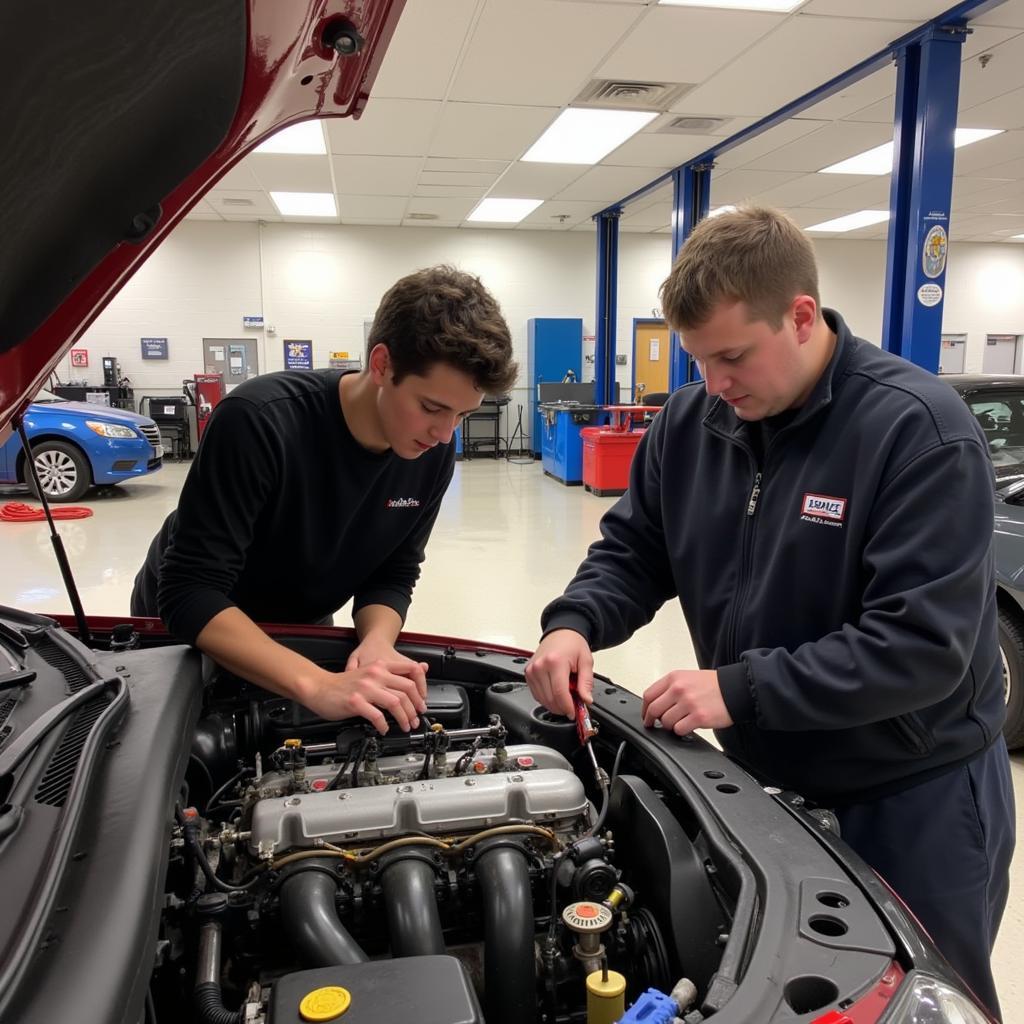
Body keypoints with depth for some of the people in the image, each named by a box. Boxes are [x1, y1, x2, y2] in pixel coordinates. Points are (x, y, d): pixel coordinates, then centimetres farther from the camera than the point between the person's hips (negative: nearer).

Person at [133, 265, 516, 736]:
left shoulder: (433, 454, -19)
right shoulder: (260, 421, -36)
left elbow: (393, 576, -10)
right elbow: (190, 593, -38)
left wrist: (378, 644, -32)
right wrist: (317, 685, -50)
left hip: (301, 634, 4)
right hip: (188, 633, -4)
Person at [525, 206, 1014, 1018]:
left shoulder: (919, 427, -22)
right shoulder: (690, 423, -4)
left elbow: (924, 644, -26)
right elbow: (633, 550, 4)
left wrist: (741, 689, -28)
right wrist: (575, 624, -17)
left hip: (916, 799, -5)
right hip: (766, 778, 5)